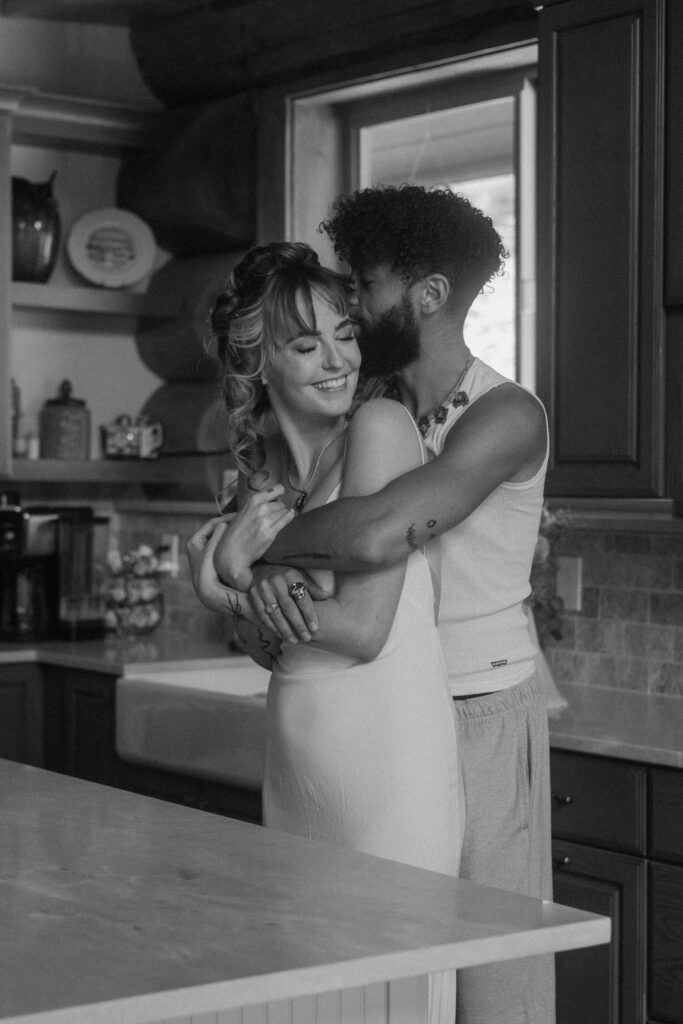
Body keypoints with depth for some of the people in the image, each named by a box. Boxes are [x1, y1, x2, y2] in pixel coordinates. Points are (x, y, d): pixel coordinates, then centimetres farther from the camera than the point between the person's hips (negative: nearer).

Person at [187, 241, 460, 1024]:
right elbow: (274, 650, 13)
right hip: (296, 755, 7)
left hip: (387, 759, -7)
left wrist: (243, 584, -6)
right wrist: (230, 581, -5)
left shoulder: (379, 429, -11)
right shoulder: (264, 468, 11)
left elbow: (362, 630, -15)